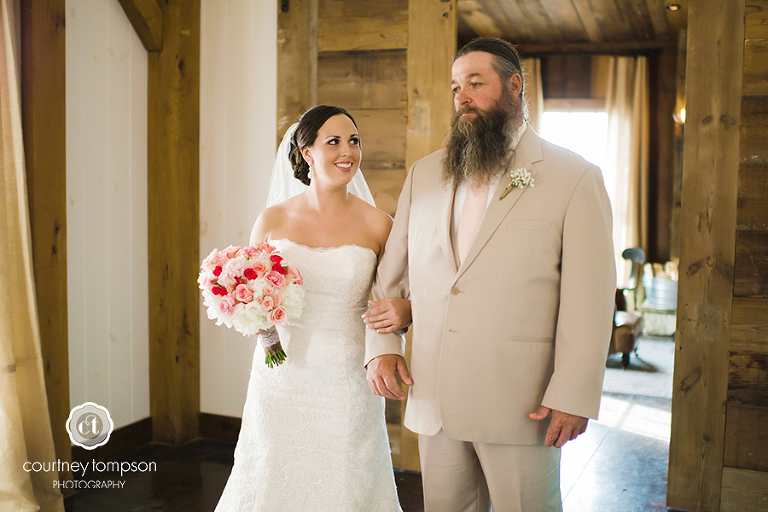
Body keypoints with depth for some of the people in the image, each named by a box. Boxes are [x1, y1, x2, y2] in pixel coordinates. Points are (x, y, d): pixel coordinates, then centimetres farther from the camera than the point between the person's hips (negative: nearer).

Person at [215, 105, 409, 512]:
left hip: (346, 383, -1)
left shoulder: (377, 225, -3)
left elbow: (413, 295, 5)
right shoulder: (272, 221, 1)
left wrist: (402, 310, -17)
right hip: (281, 381, 1)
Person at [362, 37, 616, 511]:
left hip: (522, 402, -4)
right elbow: (391, 273, 14)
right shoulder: (425, 174, 12)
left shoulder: (575, 178, -3)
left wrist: (573, 397, -14)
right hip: (433, 399, 4)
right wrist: (382, 345, 0)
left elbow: (589, 299, -9)